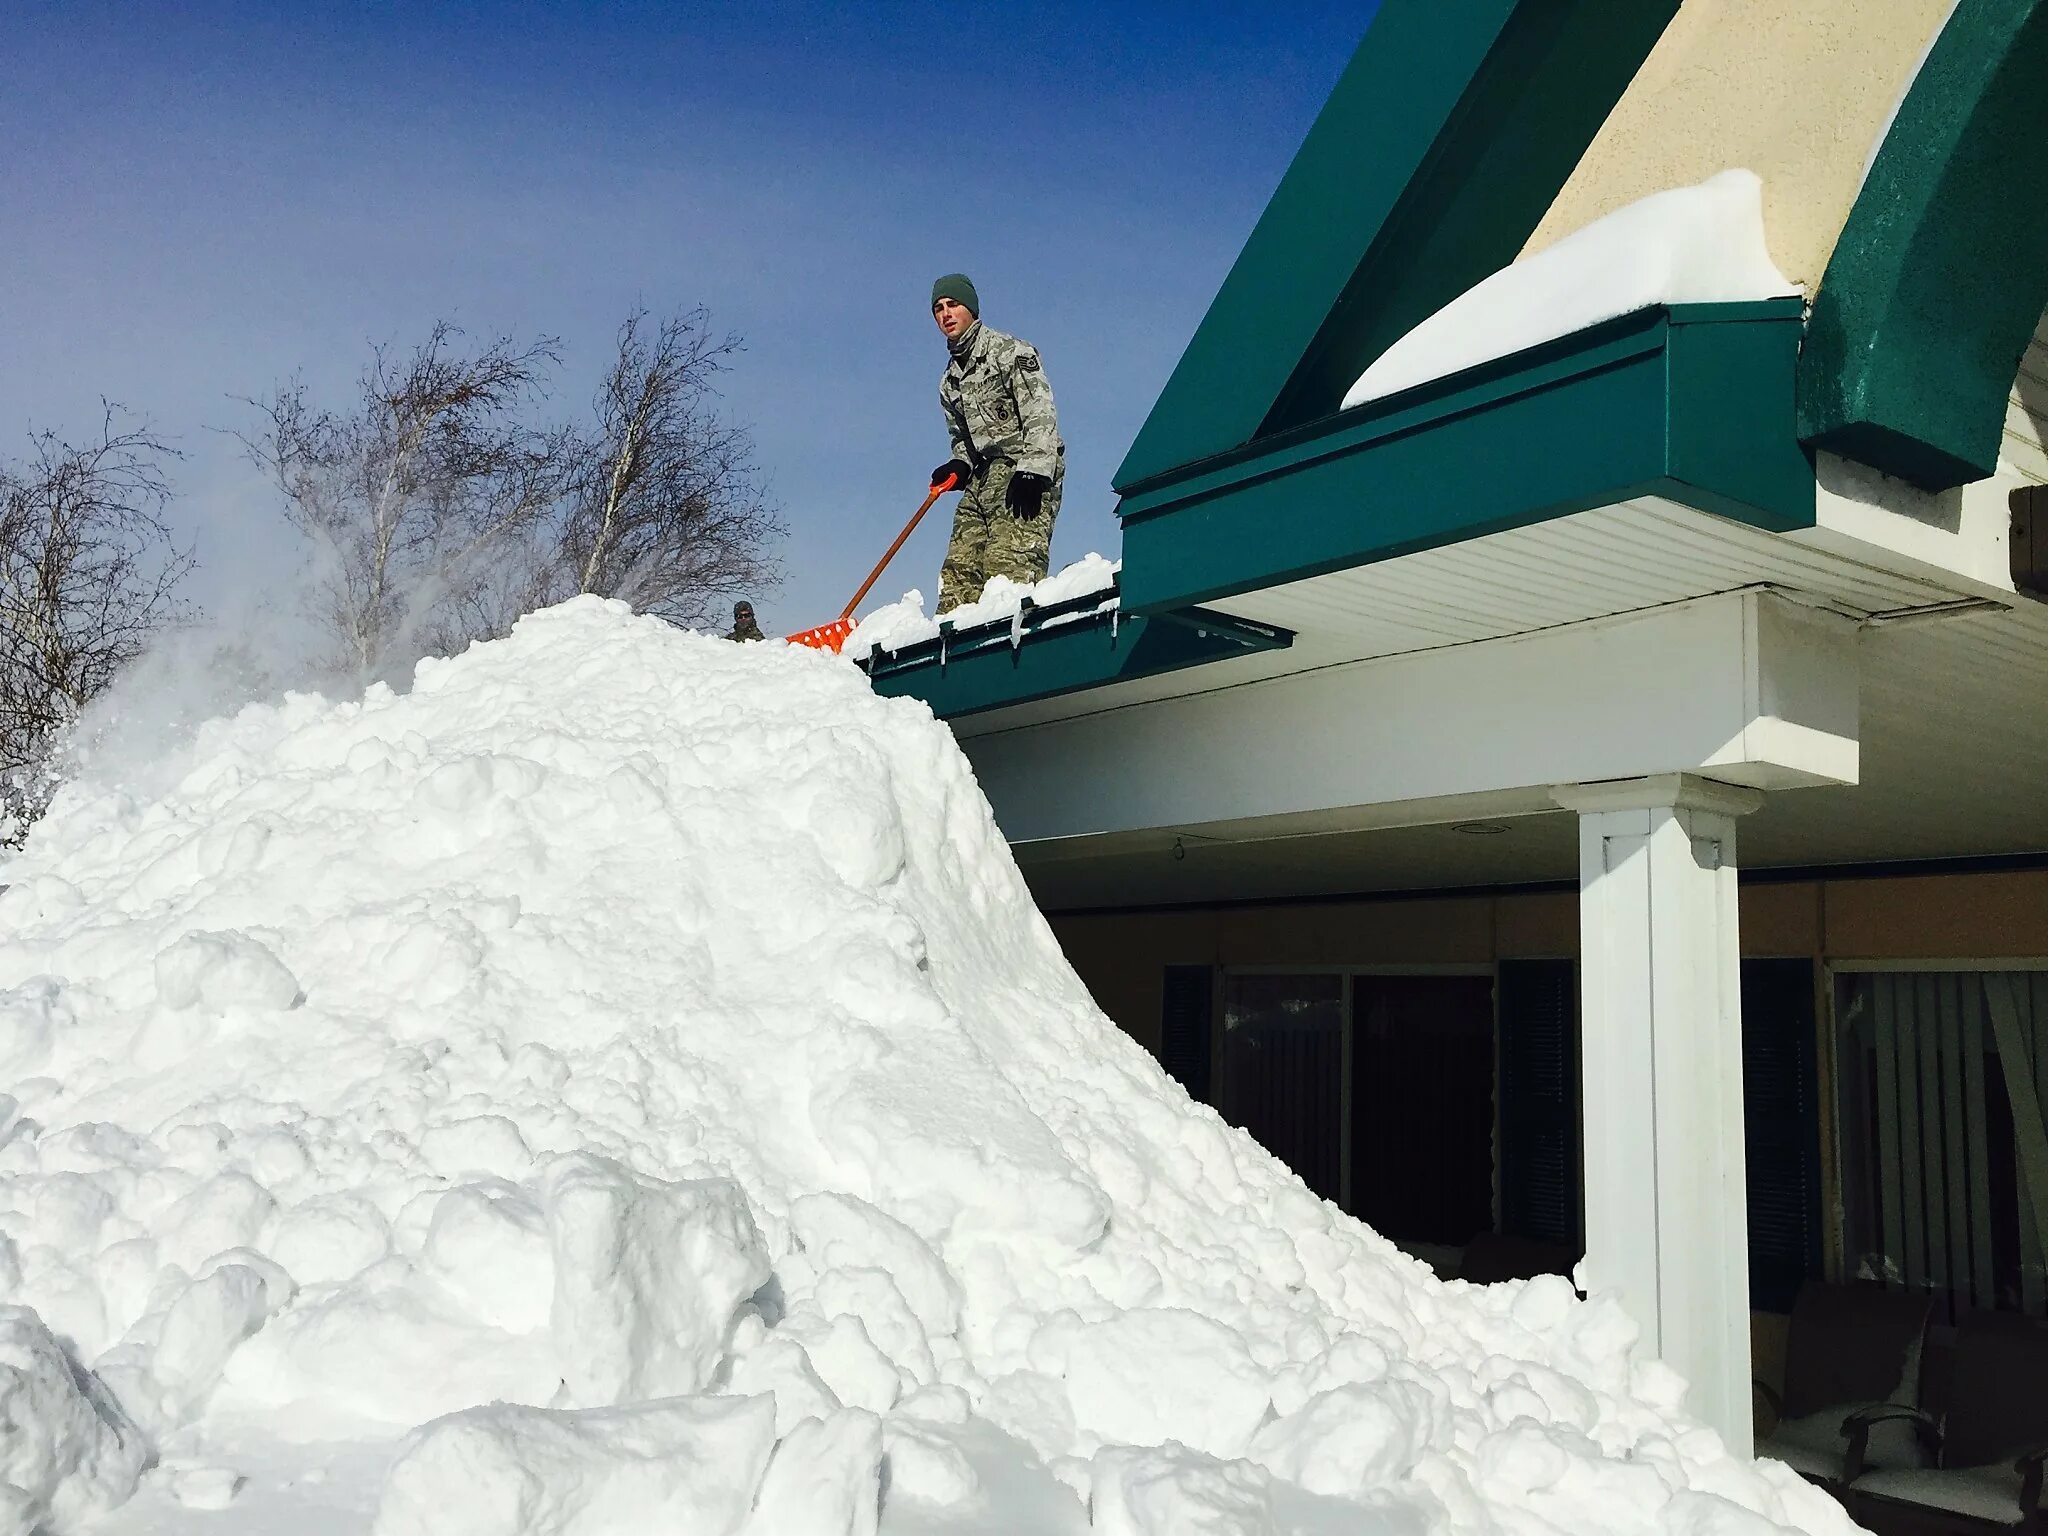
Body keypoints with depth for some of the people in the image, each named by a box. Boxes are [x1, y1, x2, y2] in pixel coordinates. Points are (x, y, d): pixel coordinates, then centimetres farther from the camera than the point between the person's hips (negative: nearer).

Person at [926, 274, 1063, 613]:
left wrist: (1032, 472, -22)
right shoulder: (950, 380, 23)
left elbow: (1040, 414, -11)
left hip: (1026, 474, -8)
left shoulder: (1010, 352, 0)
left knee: (1008, 569, -23)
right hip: (983, 476, 8)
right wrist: (959, 465, 6)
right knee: (959, 570, -3)